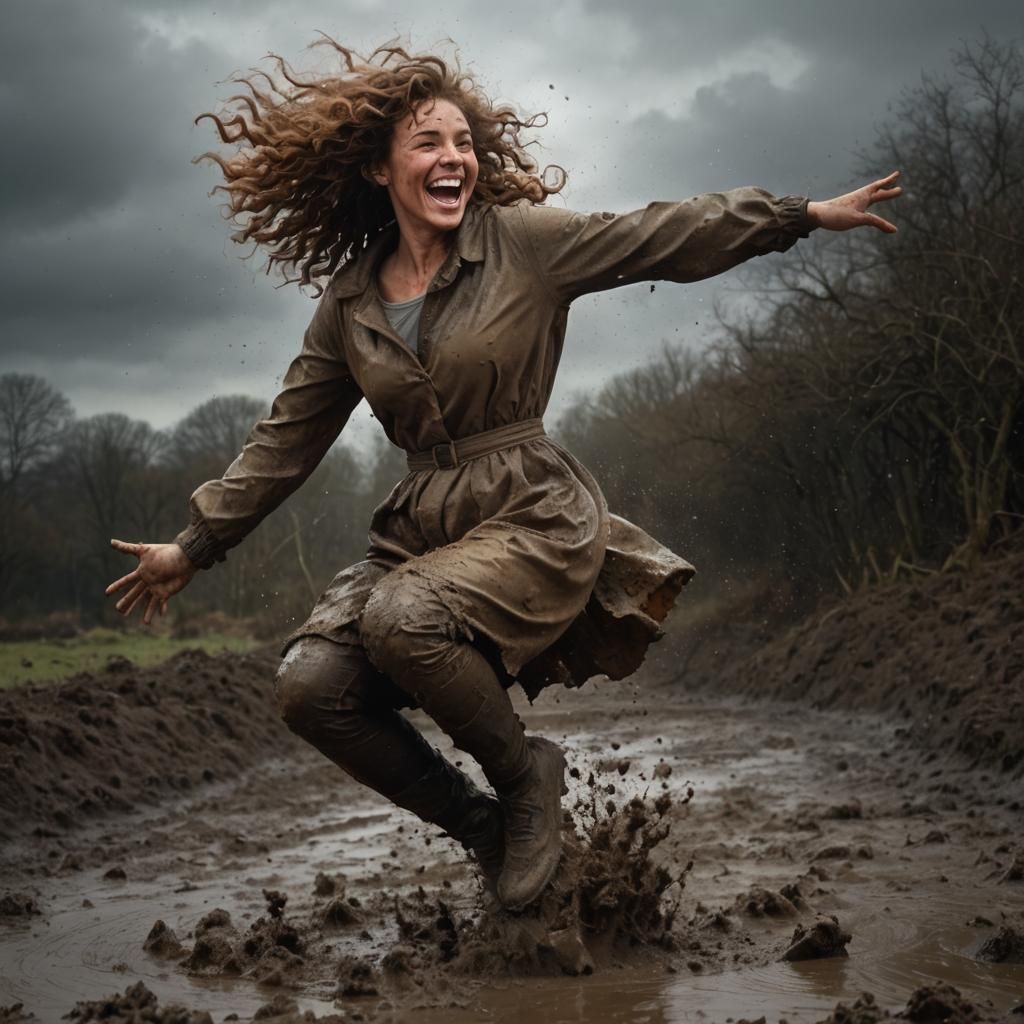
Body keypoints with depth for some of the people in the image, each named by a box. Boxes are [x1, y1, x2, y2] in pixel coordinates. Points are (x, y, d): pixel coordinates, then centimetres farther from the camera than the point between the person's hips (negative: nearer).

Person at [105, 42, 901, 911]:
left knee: (400, 617, -33)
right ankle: (478, 824, 3)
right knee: (310, 684, -18)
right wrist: (194, 547, 17)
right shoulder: (348, 304, 8)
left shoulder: (525, 243, -2)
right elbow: (286, 438, 16)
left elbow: (667, 238, 0)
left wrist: (808, 214, -3)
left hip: (534, 519, -4)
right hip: (420, 529, 5)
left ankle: (526, 774, -4)